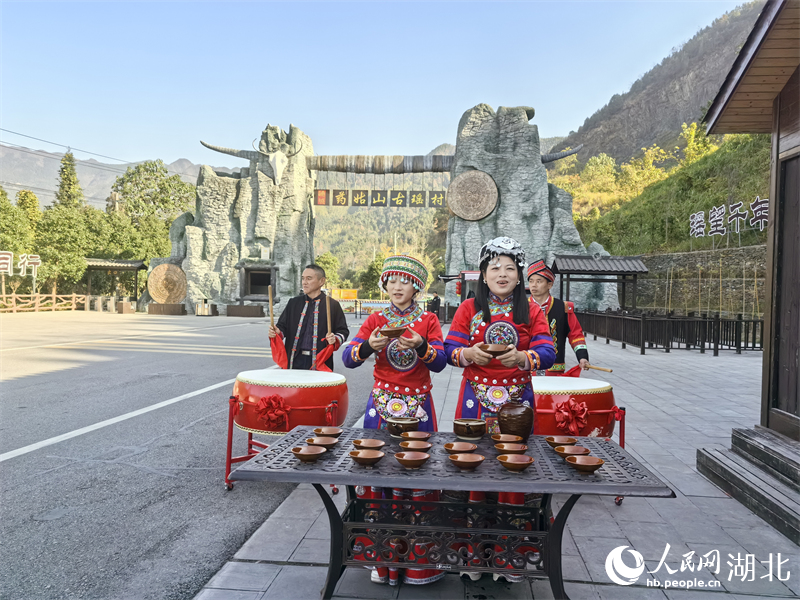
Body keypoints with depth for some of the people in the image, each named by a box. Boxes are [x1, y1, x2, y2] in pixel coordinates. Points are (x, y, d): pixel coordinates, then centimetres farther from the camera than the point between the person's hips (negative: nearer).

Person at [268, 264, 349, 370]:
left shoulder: (332, 305, 3)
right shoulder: (293, 303, 13)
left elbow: (343, 331, 4)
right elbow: (283, 326, 16)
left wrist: (335, 339, -16)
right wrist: (277, 333, -5)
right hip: (295, 361, 3)